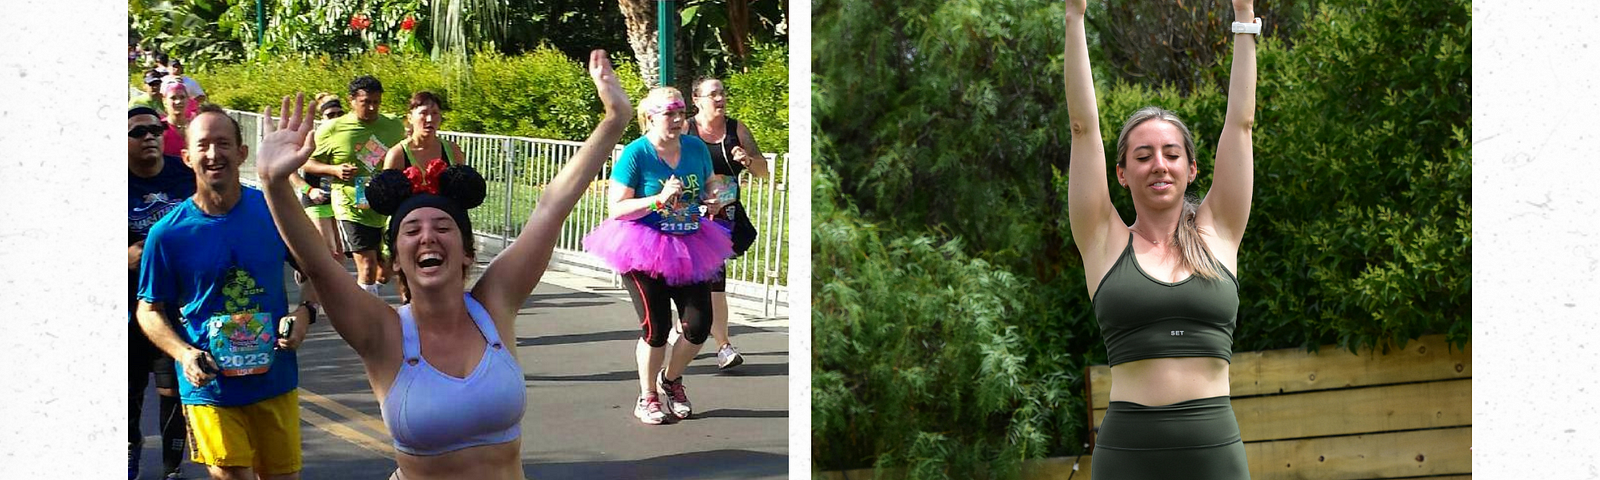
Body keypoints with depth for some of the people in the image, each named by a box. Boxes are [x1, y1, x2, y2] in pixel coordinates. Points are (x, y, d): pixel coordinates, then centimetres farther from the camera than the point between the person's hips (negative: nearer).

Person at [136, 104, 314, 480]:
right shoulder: (168, 233, -8)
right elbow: (149, 309, 1)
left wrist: (305, 312, -7)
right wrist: (183, 353, -16)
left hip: (275, 379, 3)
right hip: (209, 387, -2)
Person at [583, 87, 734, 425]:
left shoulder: (696, 149, 3)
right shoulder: (635, 154, -12)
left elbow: (709, 190, 19)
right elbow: (616, 209, -15)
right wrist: (659, 199, -25)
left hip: (689, 246, 5)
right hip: (644, 253, -5)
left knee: (699, 325, 1)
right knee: (656, 327, -4)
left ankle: (671, 379, 29)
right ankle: (648, 397, 18)